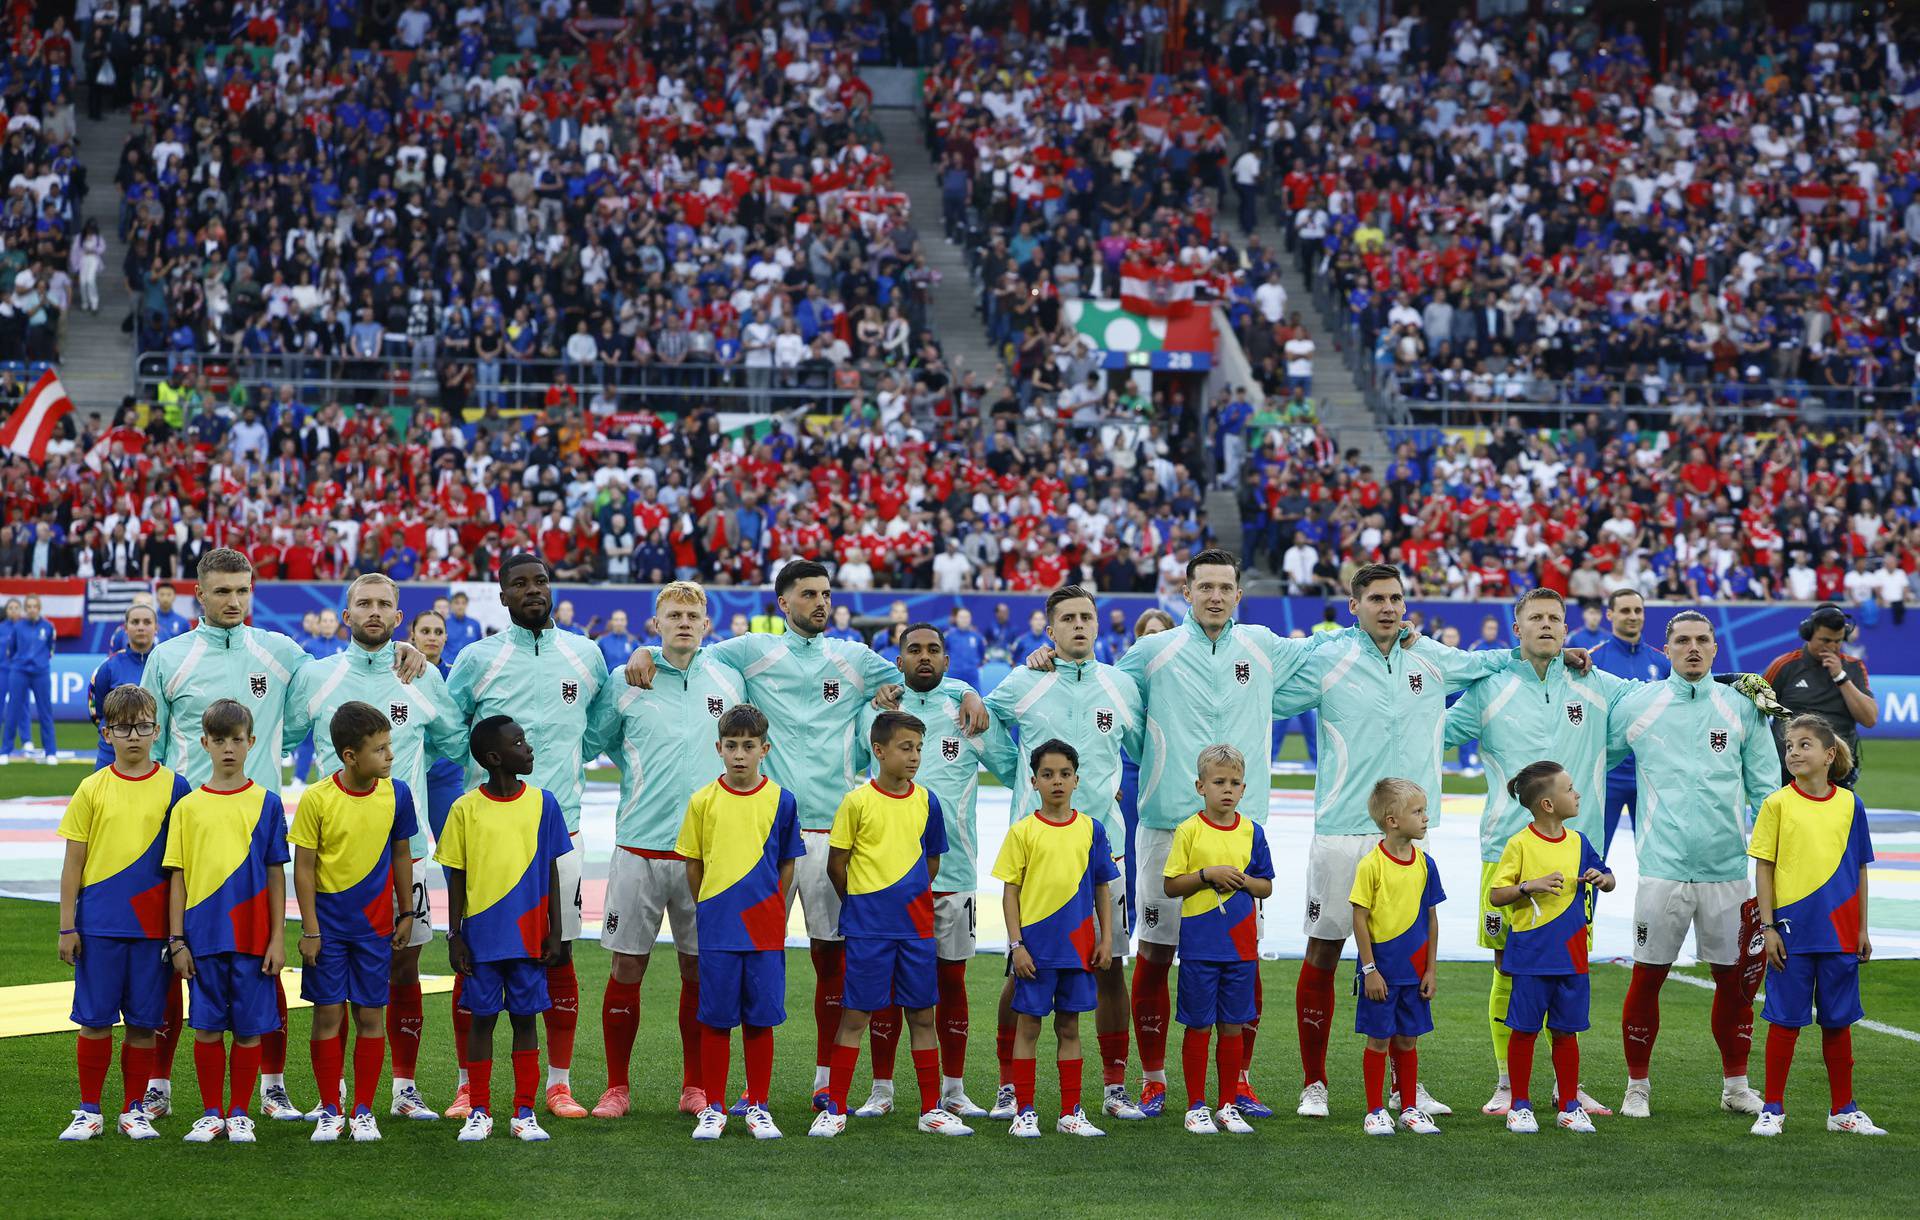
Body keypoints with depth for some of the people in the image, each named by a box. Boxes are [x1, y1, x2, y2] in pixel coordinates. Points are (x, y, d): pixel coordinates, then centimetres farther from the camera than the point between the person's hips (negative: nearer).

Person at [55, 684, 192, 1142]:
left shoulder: (174, 788, 1)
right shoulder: (92, 789, 1)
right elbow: (73, 863, 4)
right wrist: (67, 926, 0)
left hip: (152, 925, 0)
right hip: (99, 924, 0)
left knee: (143, 1020, 5)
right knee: (95, 1018, 2)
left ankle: (134, 1110, 16)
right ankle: (89, 1111, 13)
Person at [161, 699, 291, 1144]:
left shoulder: (266, 803, 2)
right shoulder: (188, 807, 4)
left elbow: (276, 875, 3)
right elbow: (177, 877, 6)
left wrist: (277, 938, -1)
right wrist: (177, 940, 1)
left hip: (252, 936, -1)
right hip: (203, 935, 1)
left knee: (249, 1027, 3)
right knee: (207, 1027, 4)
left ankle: (239, 1114, 14)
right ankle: (211, 1113, 16)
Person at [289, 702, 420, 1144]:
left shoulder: (396, 793, -4)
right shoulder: (316, 799, -12)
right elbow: (303, 868, -6)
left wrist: (406, 914, 11)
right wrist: (310, 929, -8)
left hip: (374, 925, 2)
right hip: (328, 925, -2)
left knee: (371, 1015, 4)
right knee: (328, 1013, 2)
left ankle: (363, 1111, 13)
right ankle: (330, 1111, 12)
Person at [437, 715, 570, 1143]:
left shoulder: (542, 803, 2)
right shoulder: (466, 809, -3)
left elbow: (551, 872, 6)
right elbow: (456, 877, 2)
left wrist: (554, 933, 4)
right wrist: (454, 936, -1)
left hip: (528, 936, 1)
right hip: (482, 936, -1)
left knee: (524, 1020, 5)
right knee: (482, 1019, 5)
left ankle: (524, 1113, 11)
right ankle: (478, 1112, 13)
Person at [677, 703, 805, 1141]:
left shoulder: (780, 800, 1)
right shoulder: (703, 801, 1)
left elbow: (787, 865, 7)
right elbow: (693, 865, 9)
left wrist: (775, 916, 3)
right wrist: (710, 909, 9)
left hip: (764, 929, 0)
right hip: (716, 929, 0)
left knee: (760, 1019, 4)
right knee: (715, 1020, 3)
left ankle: (758, 1107, 14)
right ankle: (713, 1109, 12)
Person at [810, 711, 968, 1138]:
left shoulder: (925, 801, 5)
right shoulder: (858, 801, -8)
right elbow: (836, 863, -1)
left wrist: (914, 900, 12)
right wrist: (860, 904, 6)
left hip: (916, 926, 4)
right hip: (868, 929, -4)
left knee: (922, 1015, 7)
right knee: (856, 1015, -1)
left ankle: (932, 1110, 14)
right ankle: (835, 1110, 5)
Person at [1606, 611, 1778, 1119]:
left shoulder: (1742, 708, 7)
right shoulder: (1635, 705, 4)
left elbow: (1764, 787, 10)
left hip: (1728, 868, 1)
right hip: (1662, 867, -1)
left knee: (1734, 977, 6)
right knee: (1647, 977, 0)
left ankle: (1736, 1084, 19)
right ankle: (1637, 1086, 12)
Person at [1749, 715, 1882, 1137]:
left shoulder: (1849, 804, 4)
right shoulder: (1777, 804, -3)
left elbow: (1859, 868, 10)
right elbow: (1763, 867, -2)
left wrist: (1862, 929, 9)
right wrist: (1767, 927, -7)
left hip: (1839, 931, 2)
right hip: (1792, 930, -2)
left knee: (1838, 1022, 10)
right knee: (1785, 1022, 2)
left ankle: (1843, 1110, 20)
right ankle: (1773, 1109, 11)